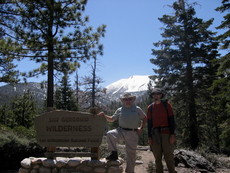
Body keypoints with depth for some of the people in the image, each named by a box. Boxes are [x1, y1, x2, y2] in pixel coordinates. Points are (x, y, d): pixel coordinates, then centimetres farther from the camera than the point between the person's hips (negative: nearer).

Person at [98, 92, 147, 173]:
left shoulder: (137, 109, 6)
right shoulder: (120, 110, 10)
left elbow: (145, 118, 13)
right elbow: (111, 119, 15)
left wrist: (141, 128, 2)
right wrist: (104, 115, -2)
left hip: (132, 133, -1)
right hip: (121, 130, 1)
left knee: (131, 153, 3)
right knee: (110, 134, -28)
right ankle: (114, 153, -14)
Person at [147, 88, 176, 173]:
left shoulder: (166, 104, 1)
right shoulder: (150, 107, 8)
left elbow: (171, 120, -2)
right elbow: (149, 123, 10)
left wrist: (172, 134, -9)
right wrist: (149, 137, 5)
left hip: (167, 133, -2)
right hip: (155, 135, 3)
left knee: (169, 156, -2)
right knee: (157, 157, 7)